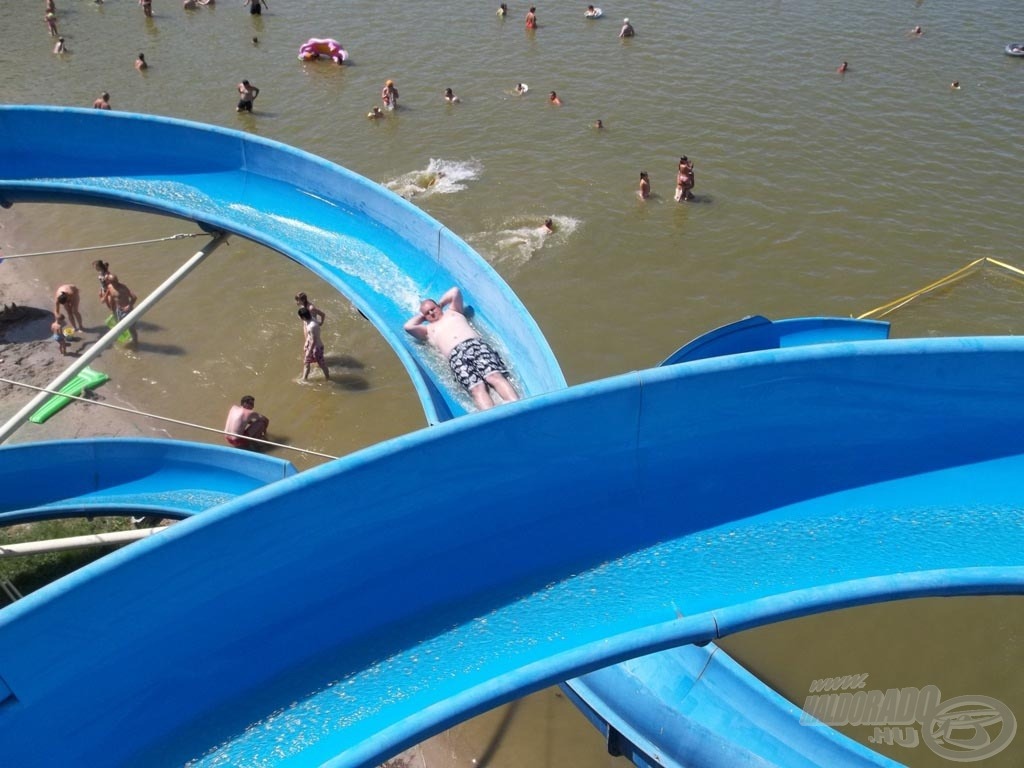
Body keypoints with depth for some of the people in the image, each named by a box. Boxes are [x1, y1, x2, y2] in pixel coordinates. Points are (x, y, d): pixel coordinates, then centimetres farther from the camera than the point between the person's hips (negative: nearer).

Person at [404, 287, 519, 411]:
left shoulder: (453, 312, 35)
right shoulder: (428, 330, 29)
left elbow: (455, 291, 27)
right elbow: (408, 327, 15)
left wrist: (440, 303, 40)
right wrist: (421, 316, 32)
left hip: (476, 345, 1)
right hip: (456, 355, -1)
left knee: (495, 376, -28)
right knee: (477, 388, -30)